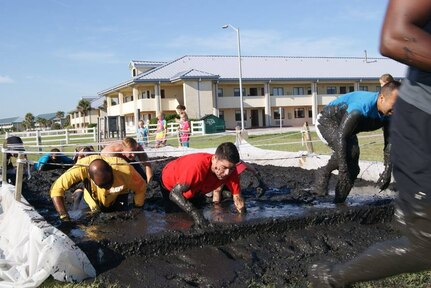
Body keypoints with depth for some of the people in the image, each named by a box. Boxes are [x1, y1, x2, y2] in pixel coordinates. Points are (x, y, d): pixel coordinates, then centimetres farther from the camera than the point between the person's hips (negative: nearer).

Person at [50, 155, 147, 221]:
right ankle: (79, 194, 22)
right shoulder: (81, 168, -42)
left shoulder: (124, 169, -41)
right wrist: (65, 218, -42)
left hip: (118, 196, 0)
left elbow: (141, 187, -24)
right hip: (94, 198, 0)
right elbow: (56, 189, -38)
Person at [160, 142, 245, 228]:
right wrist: (194, 213, -62)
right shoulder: (198, 165, -46)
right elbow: (174, 194, -50)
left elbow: (237, 198, -22)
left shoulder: (230, 170, -29)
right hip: (170, 184, -5)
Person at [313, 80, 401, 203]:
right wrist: (343, 170, -44)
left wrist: (387, 171, -20)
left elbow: (389, 143, -12)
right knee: (351, 151, -30)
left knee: (353, 169, 11)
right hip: (326, 122, -8)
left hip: (344, 128, 9)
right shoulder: (362, 107, -40)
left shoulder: (388, 114, -17)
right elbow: (340, 137, -42)